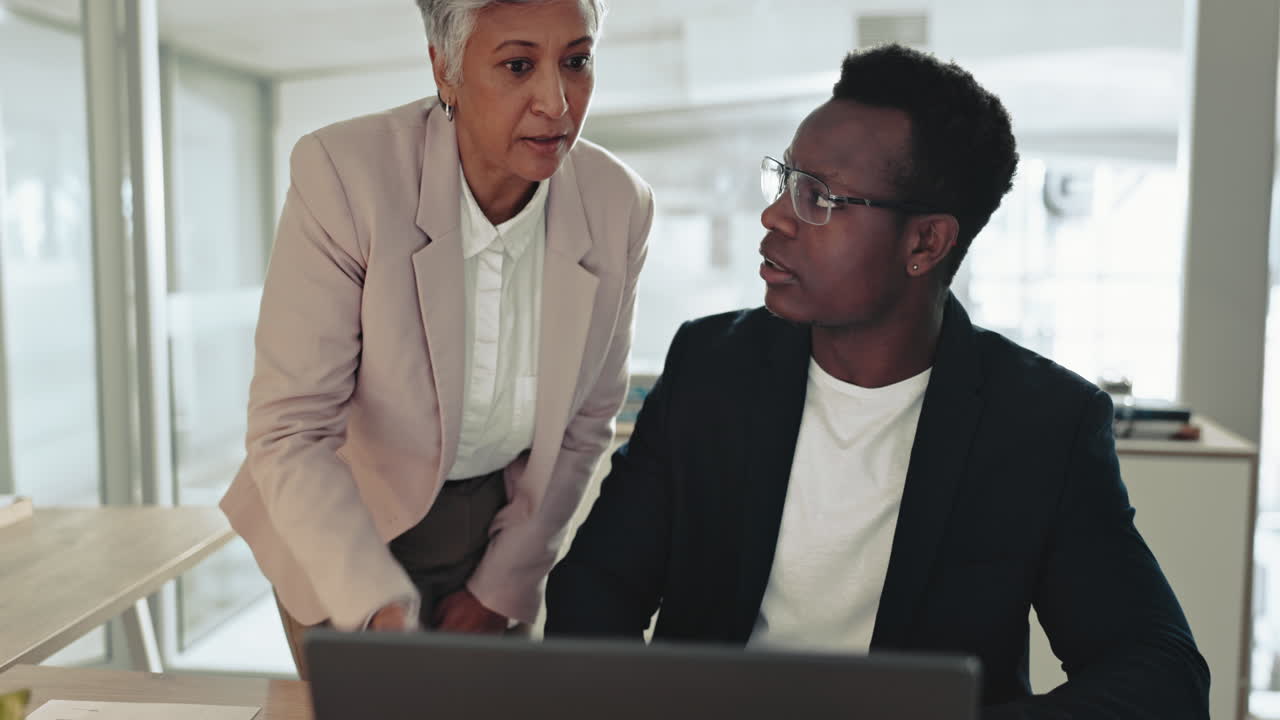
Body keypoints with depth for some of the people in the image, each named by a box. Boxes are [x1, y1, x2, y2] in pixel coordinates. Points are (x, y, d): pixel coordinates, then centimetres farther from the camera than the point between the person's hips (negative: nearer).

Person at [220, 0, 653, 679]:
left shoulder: (619, 205, -16)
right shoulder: (342, 172, -26)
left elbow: (586, 420, -4)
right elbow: (290, 432, -26)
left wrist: (502, 586, -2)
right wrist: (382, 611, -38)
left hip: (500, 521, 3)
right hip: (346, 529, -2)